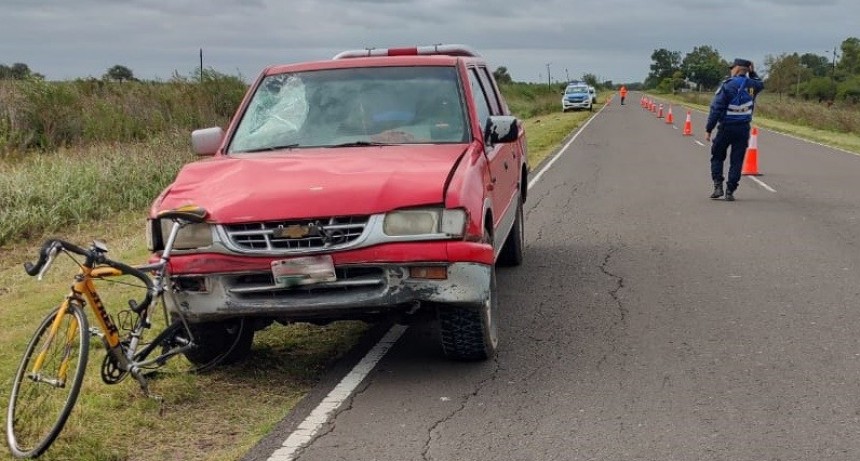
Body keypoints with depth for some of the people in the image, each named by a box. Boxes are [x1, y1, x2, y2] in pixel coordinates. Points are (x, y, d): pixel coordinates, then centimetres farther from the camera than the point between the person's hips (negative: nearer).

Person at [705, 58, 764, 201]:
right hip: (743, 129, 4)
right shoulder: (752, 85, 2)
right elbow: (760, 84, 31)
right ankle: (730, 191, 4)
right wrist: (752, 72, 25)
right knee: (737, 161, 7)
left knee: (717, 157, 13)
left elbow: (716, 109, -14)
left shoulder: (727, 85, -13)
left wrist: (708, 129, -10)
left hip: (726, 128, -3)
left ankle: (718, 186, 2)